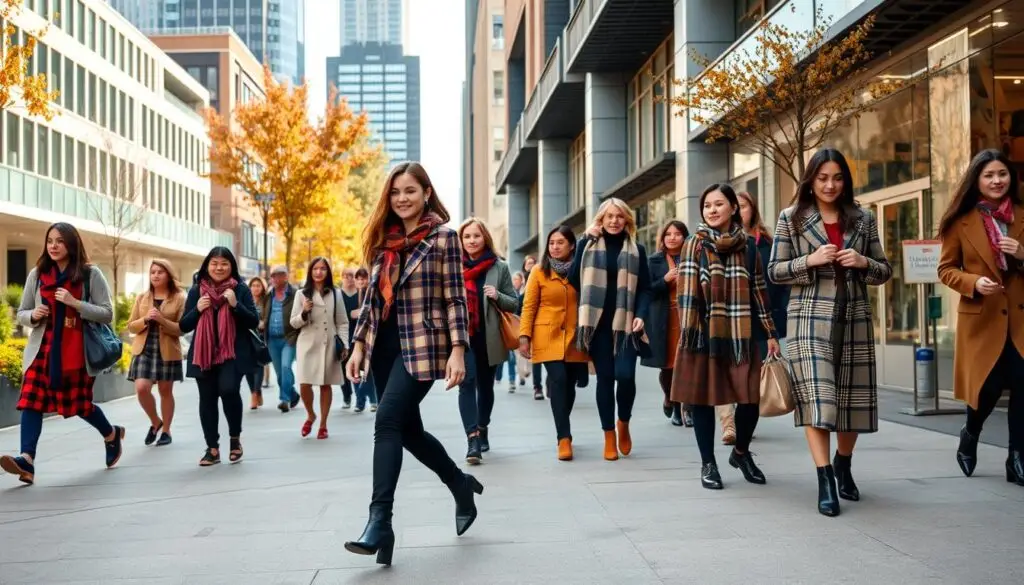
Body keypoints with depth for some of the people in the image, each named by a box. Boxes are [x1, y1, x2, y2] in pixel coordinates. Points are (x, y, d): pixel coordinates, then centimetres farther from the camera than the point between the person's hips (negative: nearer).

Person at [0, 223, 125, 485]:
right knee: (31, 401, -13)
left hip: (78, 352, -3)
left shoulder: (90, 274, -3)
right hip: (43, 350, 3)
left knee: (79, 404, 9)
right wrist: (33, 315, -10)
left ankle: (111, 435, 37)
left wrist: (75, 303, -18)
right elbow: (21, 313, 13)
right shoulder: (36, 274, 6)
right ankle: (26, 460, -20)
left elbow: (107, 314, -6)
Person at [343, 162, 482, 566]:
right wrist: (360, 344, 10)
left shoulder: (443, 237, -3)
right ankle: (461, 485, 33)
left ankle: (380, 522, -16)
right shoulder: (382, 240, 13)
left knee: (388, 421, -18)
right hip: (384, 345, 7)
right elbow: (373, 298, 16)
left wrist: (458, 350, -14)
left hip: (422, 345, -7)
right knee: (408, 429, 11)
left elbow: (455, 298, -7)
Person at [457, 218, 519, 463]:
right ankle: (472, 438, -21)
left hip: (488, 338, 1)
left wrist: (497, 296, -14)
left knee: (485, 385, 13)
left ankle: (482, 429, 33)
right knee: (467, 383, -15)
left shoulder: (500, 267, 4)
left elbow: (514, 304, 6)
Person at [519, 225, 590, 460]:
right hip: (549, 337, -2)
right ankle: (564, 438, -13)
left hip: (575, 338, 2)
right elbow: (528, 306, 0)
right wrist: (524, 336, -8)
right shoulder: (539, 272, 2)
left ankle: (562, 432, 28)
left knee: (570, 384, 7)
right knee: (558, 381, -16)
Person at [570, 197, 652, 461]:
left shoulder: (637, 250, 9)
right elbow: (574, 280, -4)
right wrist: (584, 242, -6)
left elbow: (645, 288, 7)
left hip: (625, 324, 0)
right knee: (605, 377, 3)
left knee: (625, 376, -12)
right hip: (598, 323, 0)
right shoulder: (589, 246, 8)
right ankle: (609, 436, 13)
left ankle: (624, 423, 16)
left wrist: (640, 315, -9)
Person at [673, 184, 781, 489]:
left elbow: (759, 291, 11)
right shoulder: (694, 245, 2)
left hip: (741, 335, 2)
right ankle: (708, 464, 18)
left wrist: (771, 333, 10)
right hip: (705, 334, -2)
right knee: (703, 397, 3)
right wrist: (687, 332, -13)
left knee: (750, 398, 0)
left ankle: (741, 453, 27)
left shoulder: (748, 246, 9)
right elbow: (687, 292, -5)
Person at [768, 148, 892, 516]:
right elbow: (774, 271, 1)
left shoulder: (863, 220, 11)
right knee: (816, 396, -12)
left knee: (851, 396, 8)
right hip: (811, 318, -3)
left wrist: (864, 262, -8)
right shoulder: (791, 218, 4)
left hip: (854, 318, 3)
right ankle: (825, 481, -10)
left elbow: (884, 271, 13)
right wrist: (810, 260, -14)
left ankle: (843, 468, 31)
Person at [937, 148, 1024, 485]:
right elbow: (946, 270, 2)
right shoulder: (961, 222, -1)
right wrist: (974, 283, -16)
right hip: (982, 318, -2)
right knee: (989, 388, 3)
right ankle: (970, 435, 35)